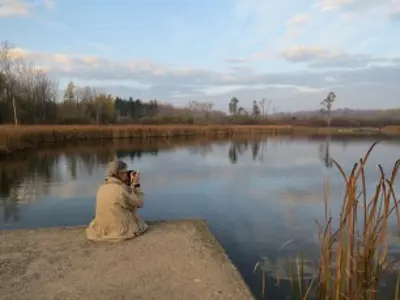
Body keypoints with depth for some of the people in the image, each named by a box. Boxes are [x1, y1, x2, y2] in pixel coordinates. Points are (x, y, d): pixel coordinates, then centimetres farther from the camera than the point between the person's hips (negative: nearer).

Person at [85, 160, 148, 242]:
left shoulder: (102, 188, -1)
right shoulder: (120, 189, -23)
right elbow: (139, 204, -10)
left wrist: (130, 184, 8)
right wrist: (136, 184, -6)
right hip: (121, 230, -6)